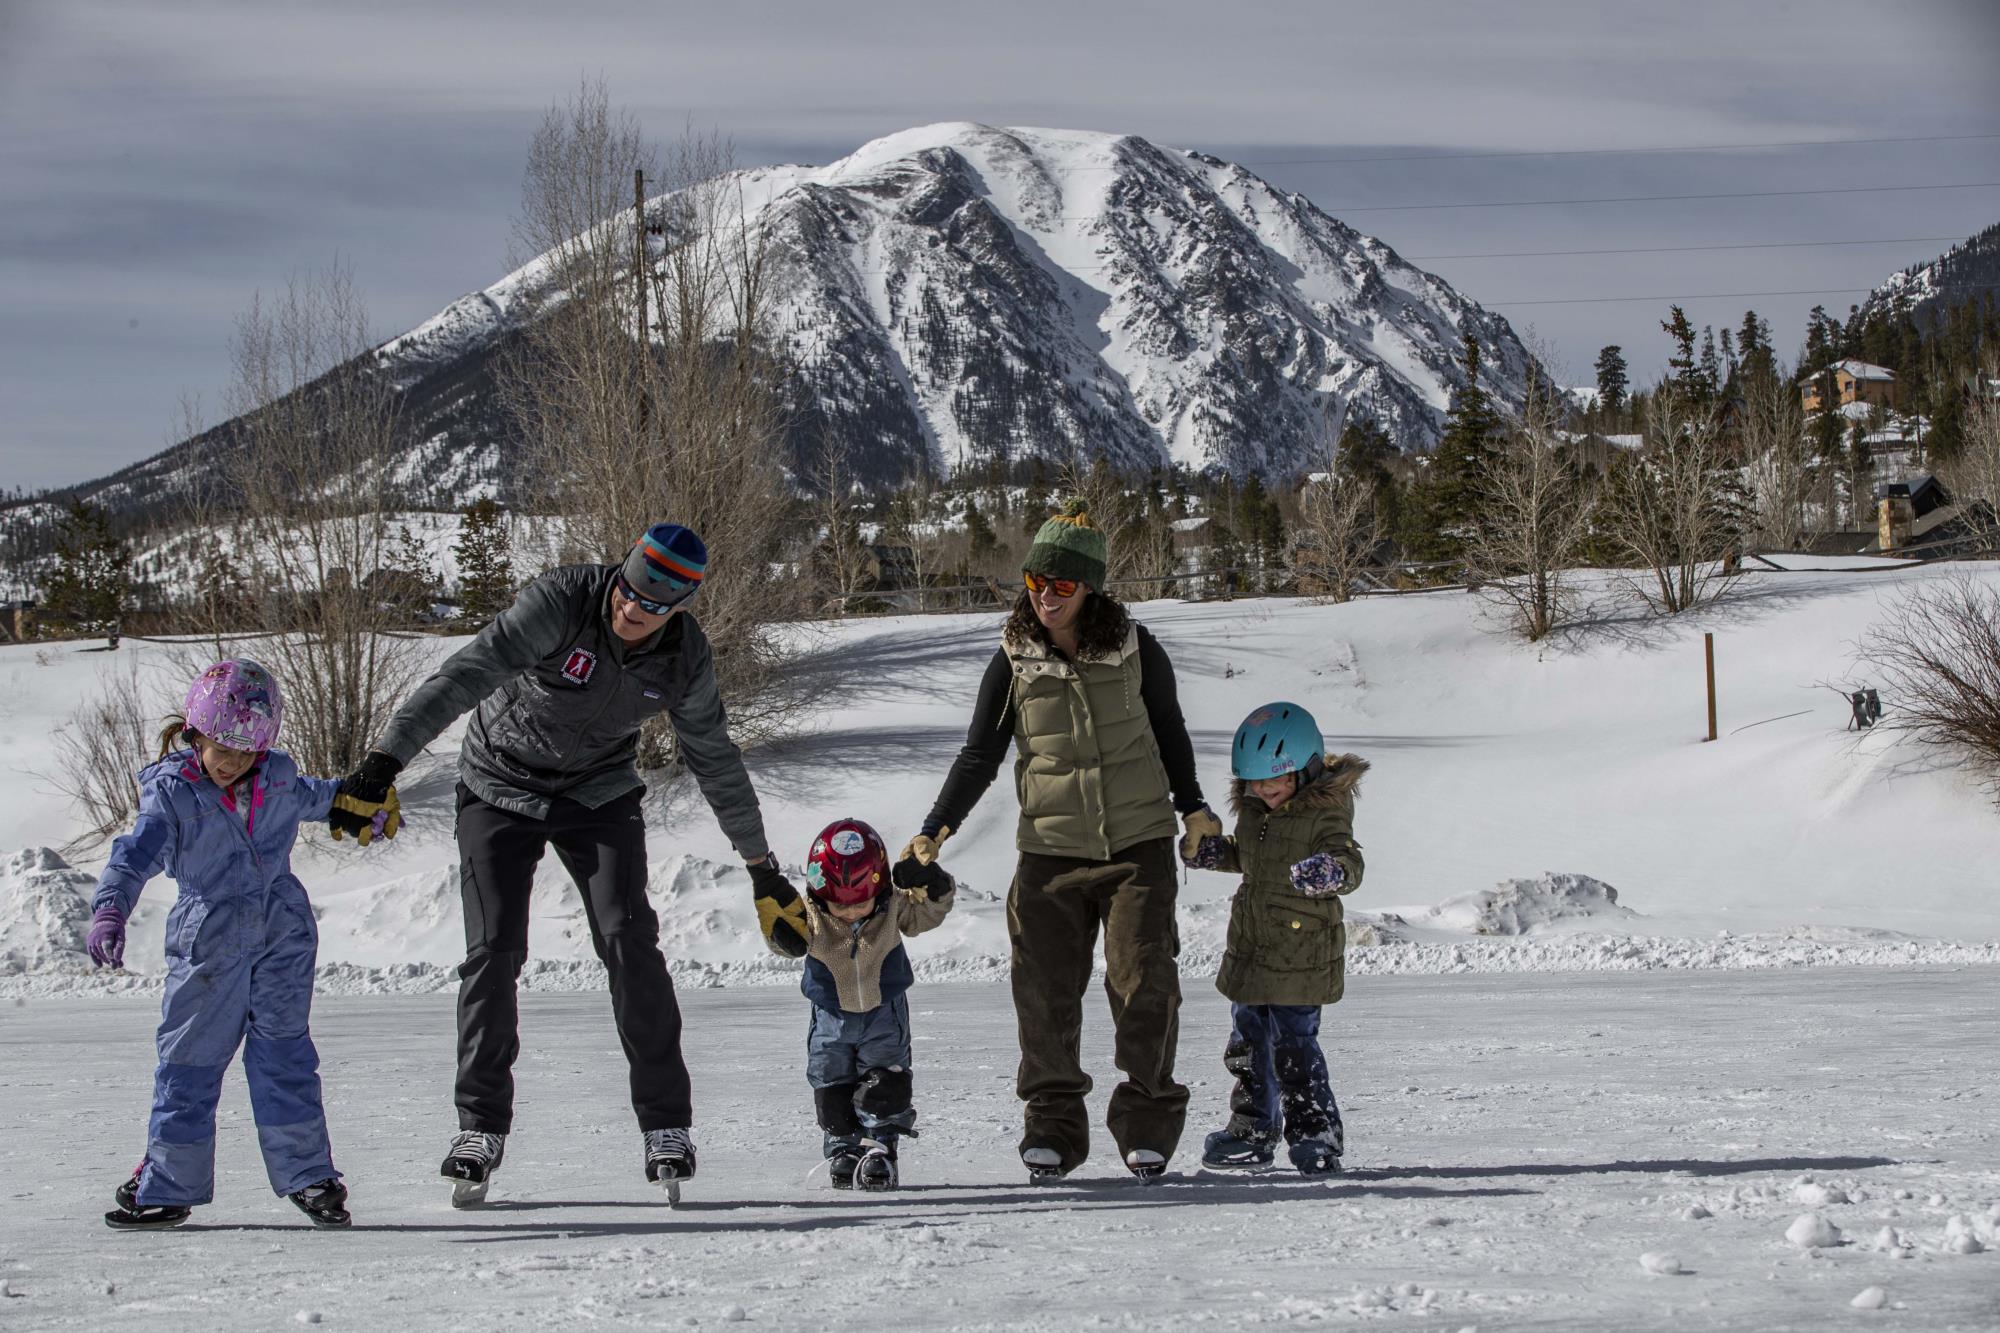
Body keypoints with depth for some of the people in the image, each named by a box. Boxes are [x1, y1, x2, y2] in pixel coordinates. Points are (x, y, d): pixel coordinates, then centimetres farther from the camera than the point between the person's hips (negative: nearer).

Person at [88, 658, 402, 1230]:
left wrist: (364, 808, 43)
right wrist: (109, 909, -39)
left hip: (282, 937, 2)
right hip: (208, 943, -2)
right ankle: (168, 1185, 9)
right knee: (189, 1060, 2)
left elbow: (313, 797, 28)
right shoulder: (170, 793, -9)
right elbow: (136, 854, -23)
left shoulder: (279, 777, 4)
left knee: (282, 1050, 0)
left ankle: (306, 1171, 6)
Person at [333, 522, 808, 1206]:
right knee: (493, 950, -10)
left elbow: (715, 760, 2)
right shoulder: (561, 602, -28)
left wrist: (761, 866, 9)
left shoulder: (686, 657, -14)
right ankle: (480, 1126, 4)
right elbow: (467, 674, -38)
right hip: (501, 786, -2)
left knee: (628, 939, -14)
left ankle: (665, 1124, -6)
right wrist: (387, 757, -49)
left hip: (599, 794, 2)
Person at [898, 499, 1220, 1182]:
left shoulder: (1136, 650, -1)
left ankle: (1149, 1122, 10)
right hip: (1050, 851, 1)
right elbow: (979, 757, 7)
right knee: (1045, 992, -4)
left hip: (1138, 844, -1)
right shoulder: (1013, 662, 0)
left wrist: (1192, 808, 14)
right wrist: (934, 831, -1)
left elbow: (1169, 732, 14)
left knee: (1144, 985, -5)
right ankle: (1052, 1126, 9)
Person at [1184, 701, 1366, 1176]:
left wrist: (1333, 871, -47)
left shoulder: (1324, 816, -15)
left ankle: (1317, 1132, 4)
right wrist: (1213, 851, 7)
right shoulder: (1253, 810, 8)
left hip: (1302, 953, -8)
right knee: (1247, 1043, 14)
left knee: (1294, 1045, -8)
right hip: (1250, 949, 8)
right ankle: (1253, 1129, 26)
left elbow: (1350, 863, -25)